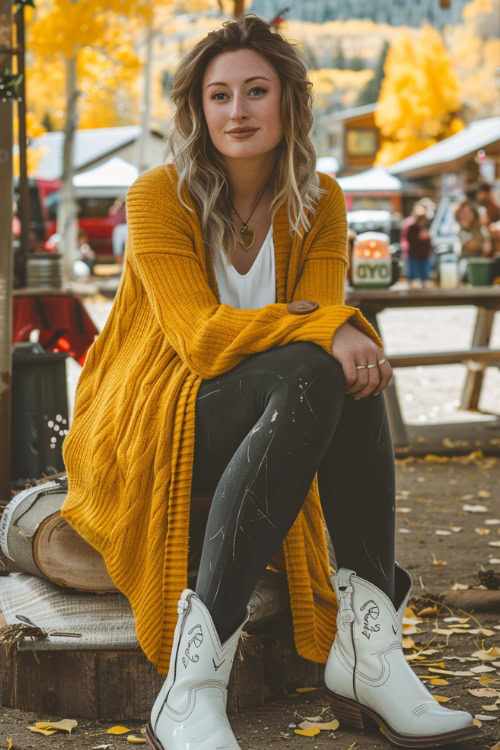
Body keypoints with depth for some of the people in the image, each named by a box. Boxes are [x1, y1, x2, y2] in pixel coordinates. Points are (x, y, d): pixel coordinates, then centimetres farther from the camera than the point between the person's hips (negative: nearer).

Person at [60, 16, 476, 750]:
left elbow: (326, 313, -5)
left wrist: (352, 337, -30)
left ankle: (366, 638, -30)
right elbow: (198, 334, -21)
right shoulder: (158, 196, -10)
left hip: (259, 436, 4)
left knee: (349, 377, -29)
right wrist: (326, 331, -34)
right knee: (315, 377, -34)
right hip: (147, 428, -4)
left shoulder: (319, 202, 5)